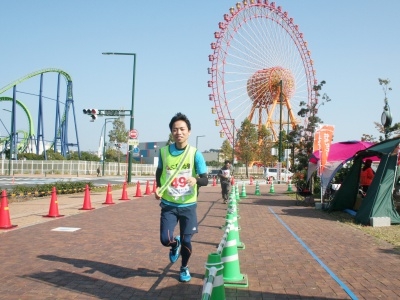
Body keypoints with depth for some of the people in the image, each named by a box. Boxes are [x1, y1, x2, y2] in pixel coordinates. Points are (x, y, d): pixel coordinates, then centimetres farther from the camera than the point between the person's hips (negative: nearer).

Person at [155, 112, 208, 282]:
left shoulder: (195, 154, -11)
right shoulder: (163, 151, -4)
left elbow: (205, 180, -12)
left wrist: (196, 180, -34)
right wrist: (158, 188, -3)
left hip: (188, 205, -1)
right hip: (168, 204, 1)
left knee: (186, 241, 3)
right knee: (165, 240, -10)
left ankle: (184, 268, 34)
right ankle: (175, 244, 29)